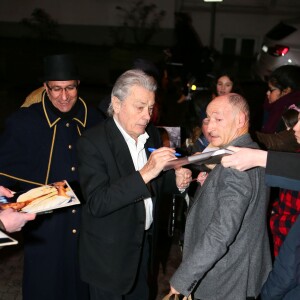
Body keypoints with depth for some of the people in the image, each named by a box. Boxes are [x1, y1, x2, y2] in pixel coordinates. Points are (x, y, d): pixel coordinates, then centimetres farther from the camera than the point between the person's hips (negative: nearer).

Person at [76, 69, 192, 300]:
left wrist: (176, 180, -10)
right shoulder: (93, 142, -20)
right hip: (110, 252, -5)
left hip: (145, 243, 6)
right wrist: (145, 173, -35)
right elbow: (97, 203, -28)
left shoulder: (152, 134, -1)